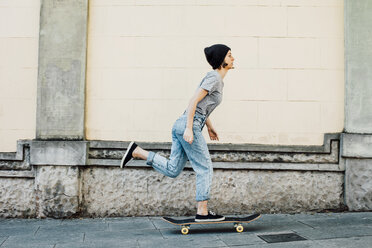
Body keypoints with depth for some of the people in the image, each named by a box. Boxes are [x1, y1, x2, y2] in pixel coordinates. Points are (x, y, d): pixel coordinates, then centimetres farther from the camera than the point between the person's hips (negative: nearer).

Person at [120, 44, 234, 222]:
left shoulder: (215, 78, 21)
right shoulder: (214, 77, -8)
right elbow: (193, 100, -17)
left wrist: (210, 127, 33)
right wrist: (189, 128, -22)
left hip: (181, 126, 9)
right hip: (188, 126, -9)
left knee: (172, 170, 8)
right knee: (205, 168, -1)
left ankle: (136, 151, 6)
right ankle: (202, 212, 5)